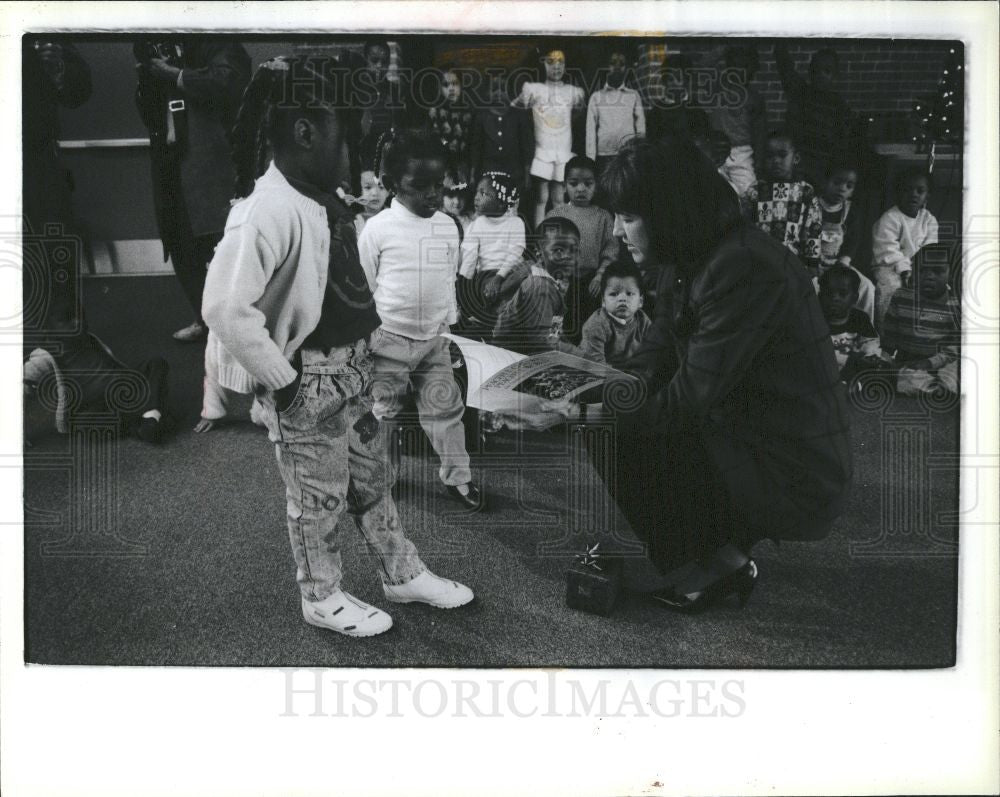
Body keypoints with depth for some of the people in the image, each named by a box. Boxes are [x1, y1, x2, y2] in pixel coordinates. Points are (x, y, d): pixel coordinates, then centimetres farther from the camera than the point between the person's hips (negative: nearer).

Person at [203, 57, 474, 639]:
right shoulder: (268, 211, -25)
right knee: (320, 497, 10)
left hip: (354, 372, 8)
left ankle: (402, 575, 38)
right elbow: (225, 308, -31)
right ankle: (323, 598, 30)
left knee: (373, 480, 21)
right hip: (310, 381, -8)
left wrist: (364, 350, 12)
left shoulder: (324, 198, 3)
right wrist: (280, 381, -22)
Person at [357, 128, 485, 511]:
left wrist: (450, 330, 14)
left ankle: (458, 476, 23)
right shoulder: (378, 229, -12)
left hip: (434, 340, 4)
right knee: (381, 413, 9)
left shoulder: (449, 226, 2)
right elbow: (362, 288, -4)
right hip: (389, 340, -4)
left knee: (447, 409, 9)